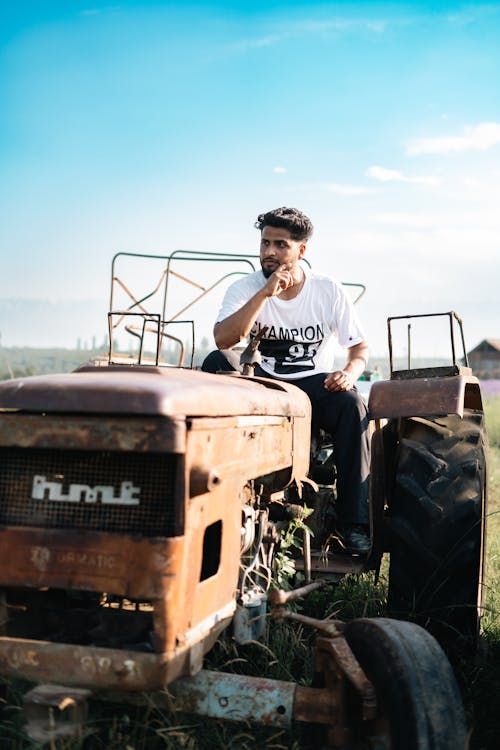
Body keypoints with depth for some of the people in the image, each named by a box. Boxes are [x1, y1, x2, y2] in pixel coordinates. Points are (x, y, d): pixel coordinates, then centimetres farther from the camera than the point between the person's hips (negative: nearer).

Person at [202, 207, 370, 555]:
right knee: (214, 363, -26)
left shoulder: (329, 291, -3)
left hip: (314, 383, 0)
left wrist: (350, 372, -23)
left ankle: (354, 523, -26)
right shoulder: (245, 288, -5)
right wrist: (266, 292, -27)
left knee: (352, 405, -32)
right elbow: (224, 339, -23)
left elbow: (361, 347, 1)